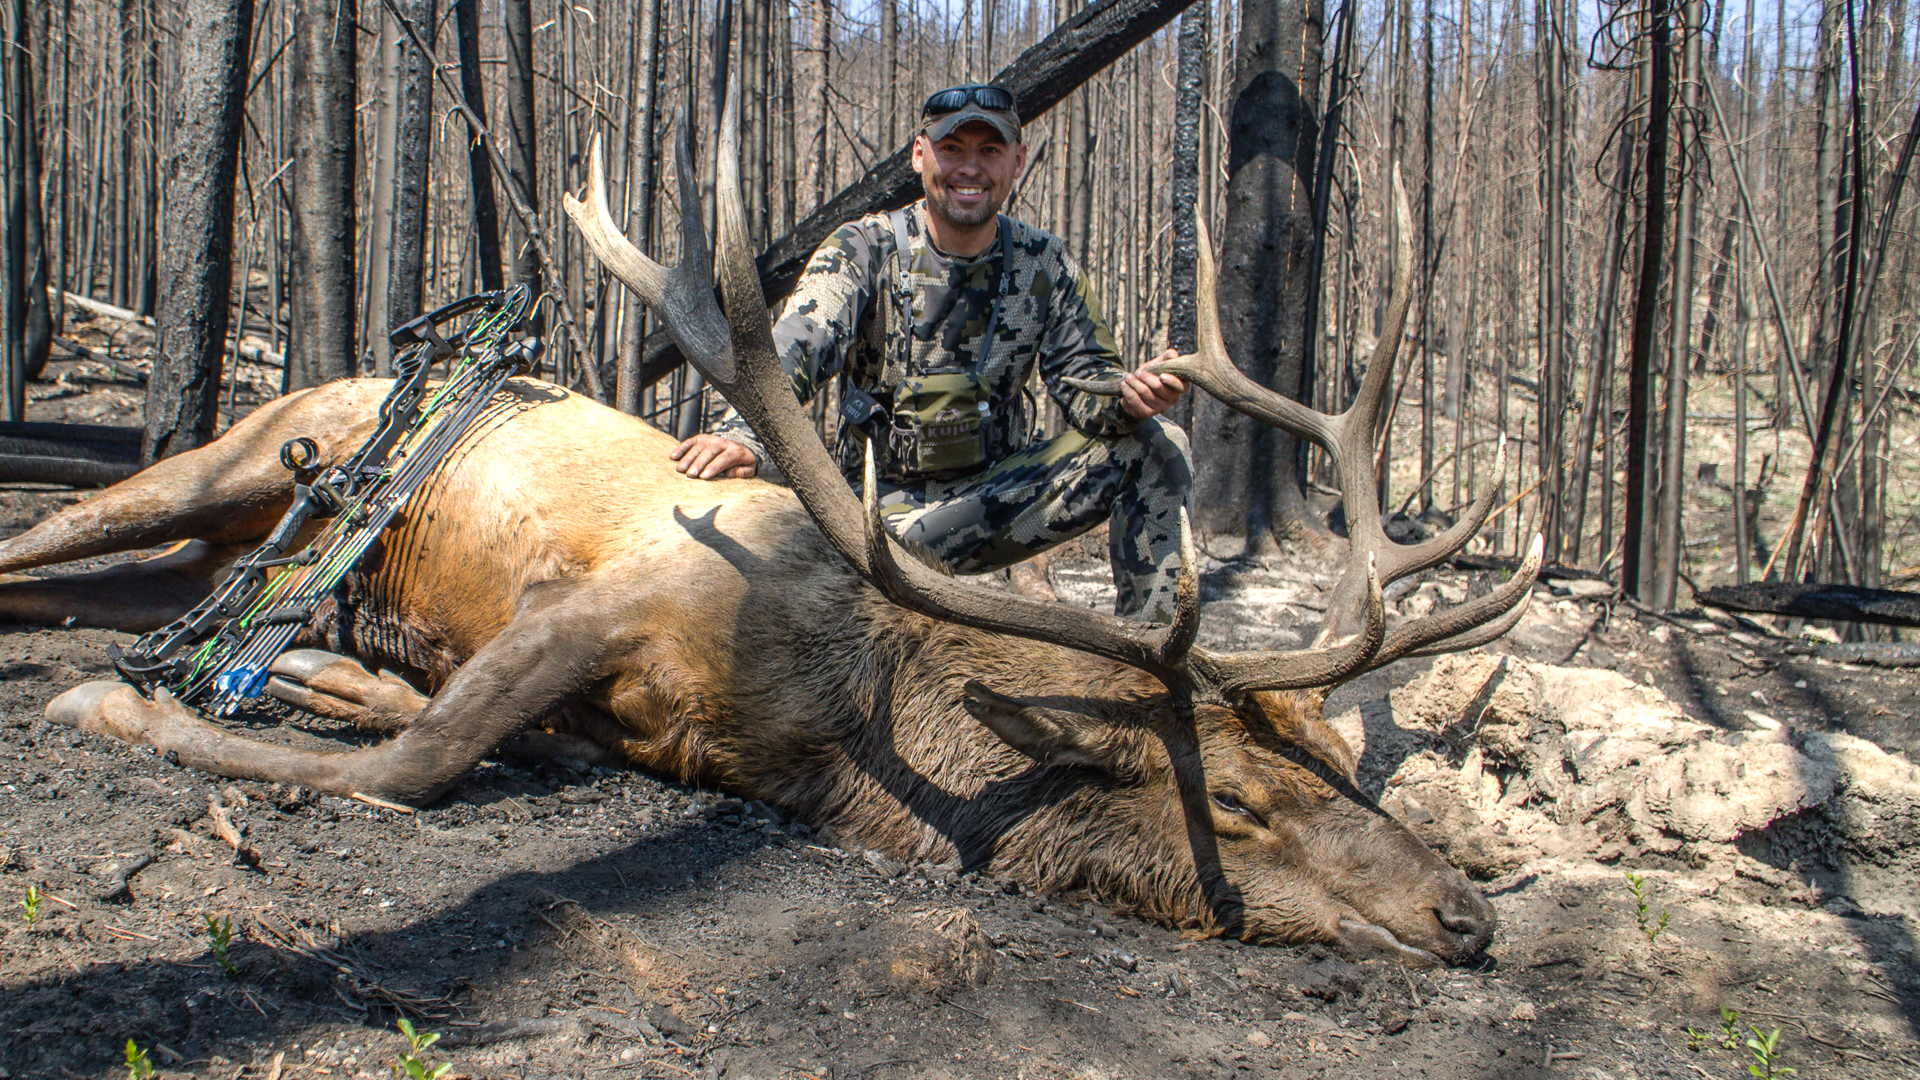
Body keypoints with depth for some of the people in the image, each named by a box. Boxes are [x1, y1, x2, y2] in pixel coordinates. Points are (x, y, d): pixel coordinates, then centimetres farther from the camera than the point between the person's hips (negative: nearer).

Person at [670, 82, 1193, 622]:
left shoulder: (1046, 267, 3)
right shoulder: (863, 251, -7)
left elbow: (1085, 375, -1)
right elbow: (790, 355, -21)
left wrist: (1127, 399, -27)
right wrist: (744, 437, -43)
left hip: (999, 489, 3)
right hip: (887, 507, -2)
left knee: (1157, 447, -16)